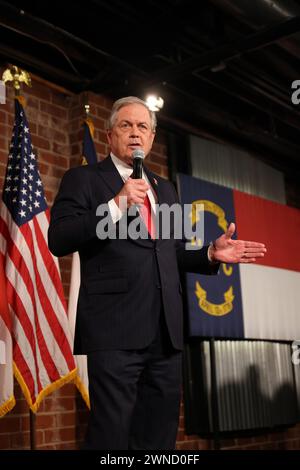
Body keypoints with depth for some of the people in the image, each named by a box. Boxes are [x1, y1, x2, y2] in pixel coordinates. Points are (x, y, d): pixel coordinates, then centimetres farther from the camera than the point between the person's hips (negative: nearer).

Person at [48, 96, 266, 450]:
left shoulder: (165, 189, 23)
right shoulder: (83, 179, 5)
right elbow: (58, 241, -8)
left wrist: (211, 254, 6)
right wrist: (115, 206, -17)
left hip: (166, 331, 6)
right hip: (115, 329, -6)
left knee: (158, 438, 12)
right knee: (112, 435, -5)